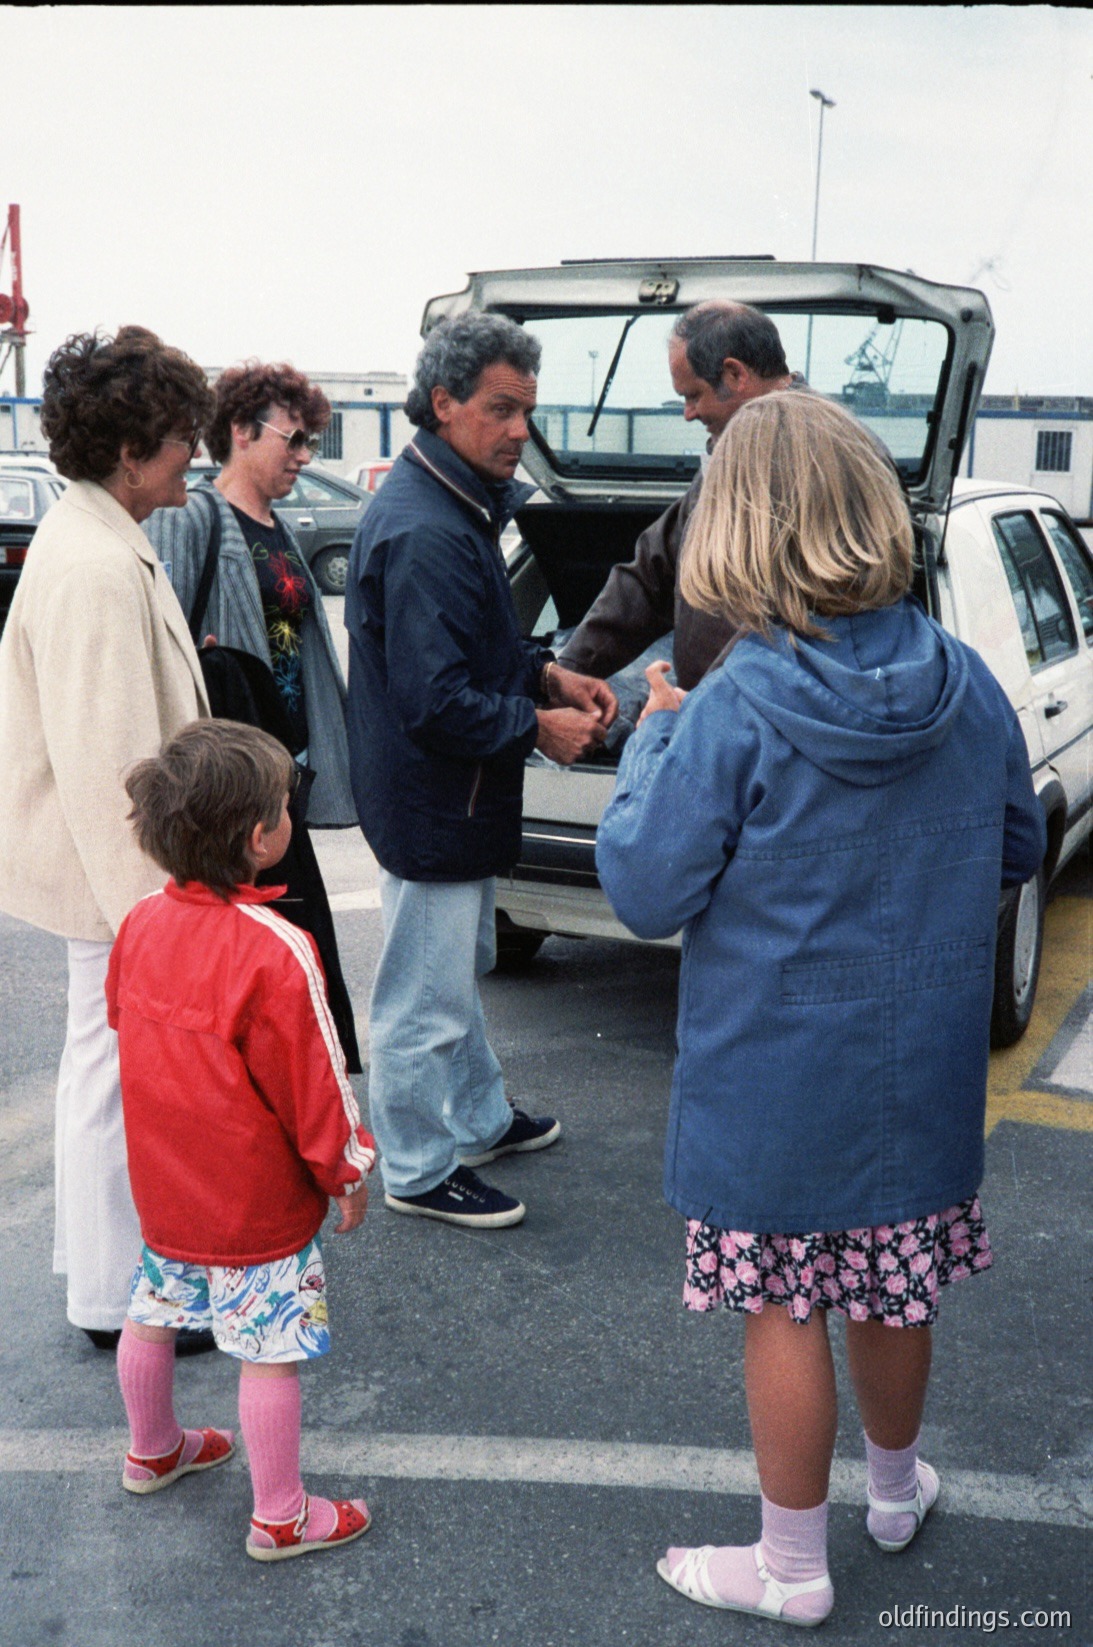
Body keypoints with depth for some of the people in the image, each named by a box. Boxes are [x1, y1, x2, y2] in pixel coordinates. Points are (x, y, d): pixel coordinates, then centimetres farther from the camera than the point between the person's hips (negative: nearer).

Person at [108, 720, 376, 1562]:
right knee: (271, 1351, 6)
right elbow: (314, 1082, -20)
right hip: (258, 1205, -7)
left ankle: (152, 1451, 48)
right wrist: (346, 1171, -5)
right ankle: (281, 1518, 21)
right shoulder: (275, 952, -28)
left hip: (163, 1185, 8)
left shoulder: (141, 925, -6)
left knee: (153, 1315, 24)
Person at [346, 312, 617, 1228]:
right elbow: (436, 702, -29)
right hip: (431, 806, -11)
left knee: (461, 971, 25)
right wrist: (537, 727, -17)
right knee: (426, 998, 5)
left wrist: (549, 677, 4)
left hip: (459, 802, 11)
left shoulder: (461, 507, 8)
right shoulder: (424, 535, -27)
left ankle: (478, 1121, 43)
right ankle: (420, 1171, 22)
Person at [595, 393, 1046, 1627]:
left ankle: (792, 1568, 29)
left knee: (782, 1307, 11)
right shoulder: (966, 685, -6)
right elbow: (1017, 850, 8)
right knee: (892, 1289, 23)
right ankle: (896, 1490, 47)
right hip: (923, 1065, 5)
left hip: (776, 1077, -5)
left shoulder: (731, 716, -22)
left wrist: (652, 738, -3)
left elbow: (644, 890, -15)